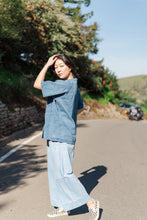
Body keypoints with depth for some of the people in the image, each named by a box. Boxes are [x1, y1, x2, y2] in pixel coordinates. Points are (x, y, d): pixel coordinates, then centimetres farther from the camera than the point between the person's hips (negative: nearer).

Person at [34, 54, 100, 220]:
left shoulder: (66, 85, -17)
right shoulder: (72, 85, 14)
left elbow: (37, 84, -15)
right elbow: (81, 107, 28)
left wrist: (47, 64, -8)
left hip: (62, 136, -10)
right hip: (55, 135, 10)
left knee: (63, 173, -9)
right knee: (54, 172, 15)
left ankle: (91, 203, 2)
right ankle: (63, 206, 25)